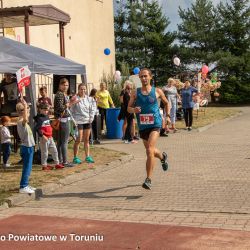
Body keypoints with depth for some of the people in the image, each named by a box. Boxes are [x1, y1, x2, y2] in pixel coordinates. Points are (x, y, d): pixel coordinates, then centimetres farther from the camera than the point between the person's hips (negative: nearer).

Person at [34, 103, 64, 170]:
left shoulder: (47, 117, 13)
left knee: (54, 150, 11)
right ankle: (44, 165, 12)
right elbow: (37, 128, -21)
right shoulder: (39, 118, -13)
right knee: (44, 152, 2)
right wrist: (42, 135, -25)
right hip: (44, 138, -8)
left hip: (50, 137, 8)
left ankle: (57, 164, 19)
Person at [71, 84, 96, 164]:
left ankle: (87, 156, 20)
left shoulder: (89, 99, 6)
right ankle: (75, 157, 5)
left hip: (87, 121, 5)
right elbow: (71, 110, -8)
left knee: (86, 140, 12)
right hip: (78, 121, -5)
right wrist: (73, 120, -14)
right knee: (78, 140, -4)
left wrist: (91, 117, 0)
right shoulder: (75, 99, -10)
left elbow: (92, 109, 11)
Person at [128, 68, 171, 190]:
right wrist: (134, 109, -17)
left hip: (155, 124, -4)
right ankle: (163, 157, 55)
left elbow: (166, 103, 18)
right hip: (142, 126, 4)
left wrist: (167, 116, 10)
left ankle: (148, 179, -17)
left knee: (150, 151, -20)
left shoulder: (157, 91, 1)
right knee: (150, 151, 19)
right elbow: (128, 108, 4)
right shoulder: (135, 93, 4)